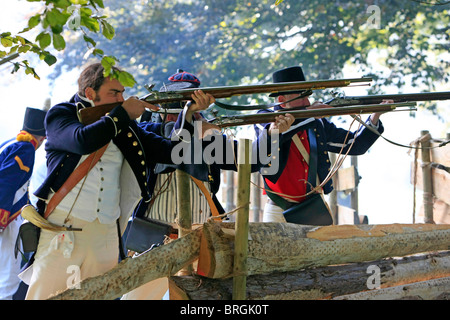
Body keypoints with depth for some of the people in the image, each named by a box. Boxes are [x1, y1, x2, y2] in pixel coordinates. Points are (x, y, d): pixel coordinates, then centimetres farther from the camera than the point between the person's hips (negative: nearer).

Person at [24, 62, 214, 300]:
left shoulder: (125, 126, 14)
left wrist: (190, 114, -2)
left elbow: (170, 151, 10)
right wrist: (122, 113, -8)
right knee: (44, 294, -5)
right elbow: (82, 140, -18)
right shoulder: (61, 114, 3)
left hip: (106, 235, 4)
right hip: (62, 227, -4)